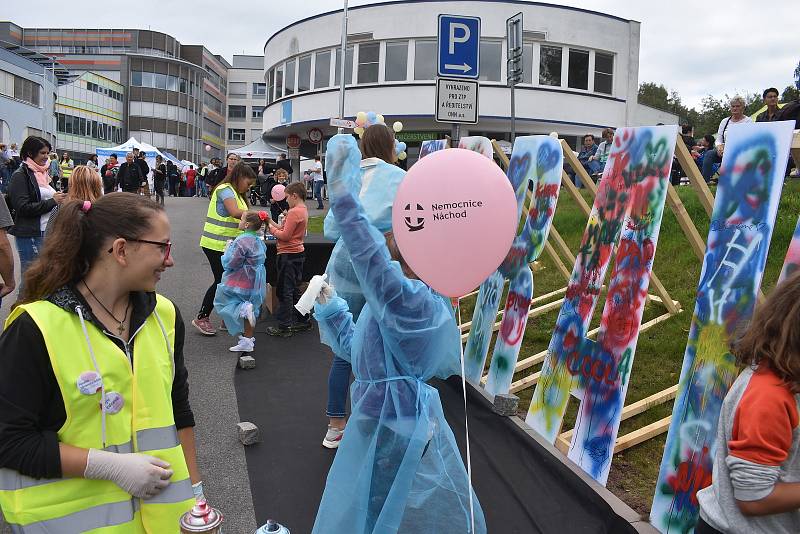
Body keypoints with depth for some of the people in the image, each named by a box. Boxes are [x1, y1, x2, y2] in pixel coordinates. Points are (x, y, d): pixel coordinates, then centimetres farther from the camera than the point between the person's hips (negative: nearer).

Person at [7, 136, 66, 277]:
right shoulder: (20, 175, -7)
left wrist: (59, 199, 8)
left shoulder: (42, 173, 16)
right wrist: (52, 201, -16)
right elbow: (23, 207, -15)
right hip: (30, 235, -7)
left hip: (47, 232, 7)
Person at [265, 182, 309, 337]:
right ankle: (303, 320, 25)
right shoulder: (303, 210, 12)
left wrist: (272, 229, -5)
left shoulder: (294, 212, -19)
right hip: (298, 253, 10)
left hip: (288, 255, -10)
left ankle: (284, 327, 2)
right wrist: (271, 222, 8)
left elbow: (285, 235, -20)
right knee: (294, 290, 18)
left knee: (284, 291, -3)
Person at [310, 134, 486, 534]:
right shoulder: (402, 298, 9)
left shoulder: (415, 300, -22)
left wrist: (342, 194, -43)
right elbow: (353, 347, 19)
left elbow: (373, 260, -41)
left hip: (396, 429, -9)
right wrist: (330, 307, 10)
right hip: (381, 421, 9)